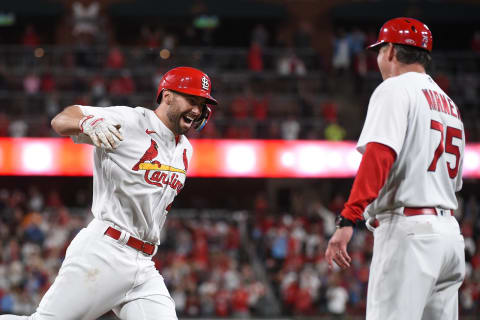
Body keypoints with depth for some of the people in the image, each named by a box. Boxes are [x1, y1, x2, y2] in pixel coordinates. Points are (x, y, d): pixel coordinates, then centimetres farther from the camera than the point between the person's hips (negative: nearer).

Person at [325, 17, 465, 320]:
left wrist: (348, 220, -25)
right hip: (450, 233, 9)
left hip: (406, 230, -8)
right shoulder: (449, 103, 23)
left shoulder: (394, 88, -3)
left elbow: (379, 155, -18)